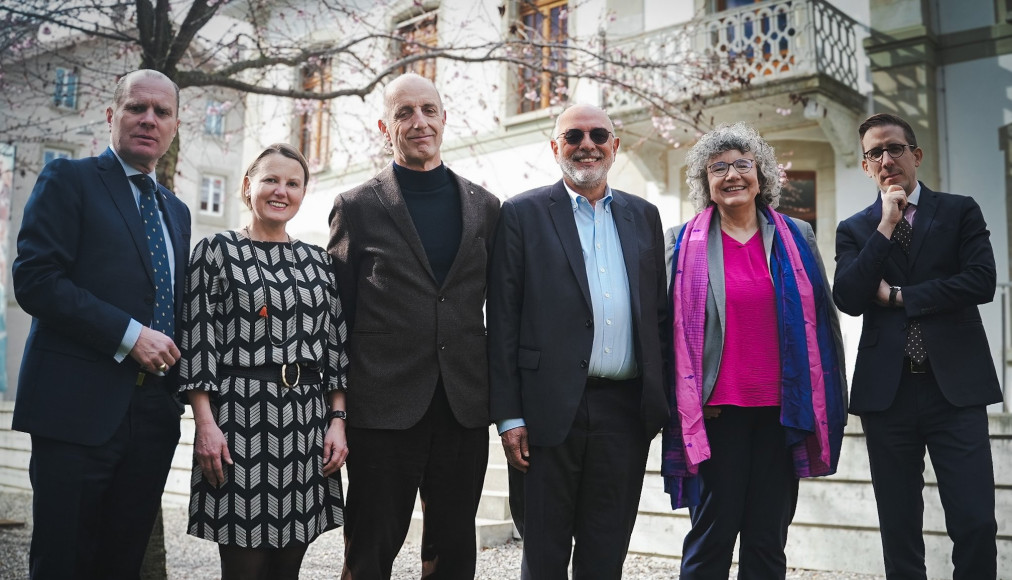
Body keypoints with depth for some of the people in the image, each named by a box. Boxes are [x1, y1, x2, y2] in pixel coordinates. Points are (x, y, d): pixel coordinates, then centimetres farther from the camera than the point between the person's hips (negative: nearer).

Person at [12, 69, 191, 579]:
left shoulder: (176, 211, 19)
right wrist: (129, 336, -16)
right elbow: (34, 279, -12)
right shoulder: (68, 180, 0)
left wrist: (174, 361, 5)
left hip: (154, 413, 6)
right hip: (80, 406, -5)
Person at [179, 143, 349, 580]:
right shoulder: (216, 250, 3)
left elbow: (336, 345, 11)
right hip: (241, 416, -3)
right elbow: (197, 340, -4)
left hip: (308, 420, 4)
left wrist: (338, 421, 2)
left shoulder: (318, 261, 13)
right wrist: (205, 423, -12)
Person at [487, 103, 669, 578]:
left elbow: (658, 312, 14)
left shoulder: (643, 215, 13)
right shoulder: (523, 214, 0)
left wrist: (661, 399, 8)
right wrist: (509, 416, -8)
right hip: (551, 411, -3)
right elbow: (503, 322, -3)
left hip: (626, 410, 4)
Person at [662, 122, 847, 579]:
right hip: (715, 409, -2)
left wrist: (821, 404, 5)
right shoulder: (684, 244, 4)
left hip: (780, 408, 2)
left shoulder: (796, 238, 9)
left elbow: (820, 320, 10)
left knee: (769, 540, 9)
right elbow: (672, 327, 3)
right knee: (712, 533, 2)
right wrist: (683, 401, -5)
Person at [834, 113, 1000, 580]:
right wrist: (885, 227, -8)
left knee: (976, 523, -4)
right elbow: (848, 300, -6)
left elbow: (981, 281, -7)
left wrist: (898, 295, -5)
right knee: (899, 531, 8)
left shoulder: (960, 211, 8)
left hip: (955, 385, -1)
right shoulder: (854, 230, 10)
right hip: (886, 389, 1)